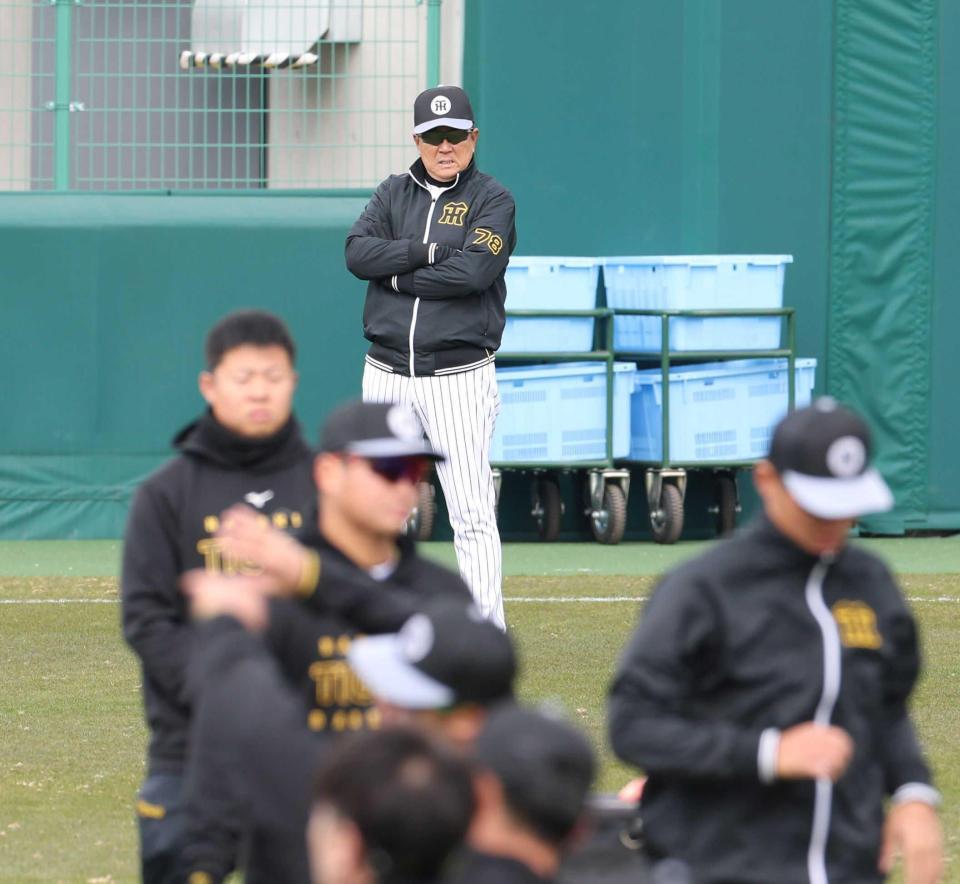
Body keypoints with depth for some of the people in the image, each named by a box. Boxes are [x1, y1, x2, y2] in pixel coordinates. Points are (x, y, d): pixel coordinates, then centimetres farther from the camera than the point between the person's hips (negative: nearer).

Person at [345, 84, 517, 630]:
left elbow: (474, 271, -17)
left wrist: (399, 276, -7)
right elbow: (358, 253, -4)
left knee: (473, 514, -10)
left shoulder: (493, 201, 0)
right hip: (387, 376, 5)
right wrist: (427, 251, -14)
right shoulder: (394, 194, 12)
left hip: (459, 378, -4)